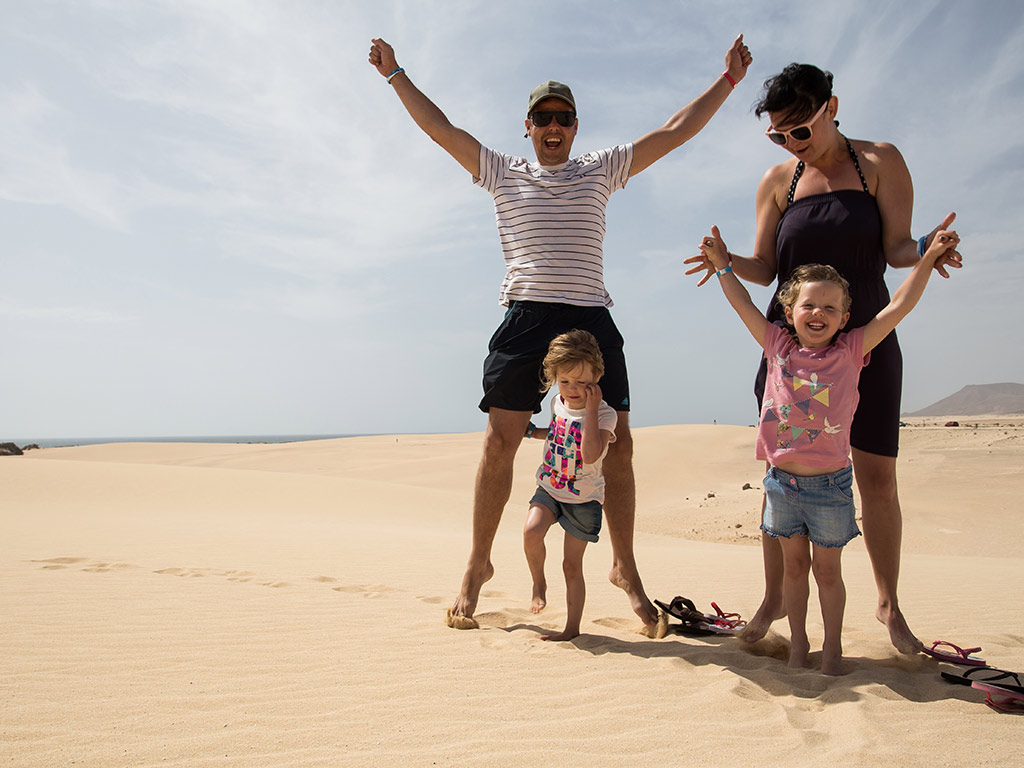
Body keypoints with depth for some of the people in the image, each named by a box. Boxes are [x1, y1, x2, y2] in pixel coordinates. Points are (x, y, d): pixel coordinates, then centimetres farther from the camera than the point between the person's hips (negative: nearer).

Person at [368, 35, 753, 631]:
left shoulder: (601, 170, 19)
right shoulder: (504, 173, 17)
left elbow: (675, 132, 18)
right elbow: (441, 128, 18)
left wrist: (728, 78, 18)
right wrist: (395, 73, 19)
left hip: (591, 318, 1)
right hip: (525, 315, -1)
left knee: (617, 444, -2)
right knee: (500, 442, -5)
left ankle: (625, 569, 11)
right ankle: (479, 565, 9)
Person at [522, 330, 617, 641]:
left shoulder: (605, 414, -16)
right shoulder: (558, 403, 1)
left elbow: (590, 455, -33)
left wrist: (591, 409, -32)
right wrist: (533, 432, 15)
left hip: (583, 498, -4)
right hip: (549, 488, 4)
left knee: (572, 565, 2)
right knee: (531, 531, -24)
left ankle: (572, 627, 18)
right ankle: (539, 583, 5)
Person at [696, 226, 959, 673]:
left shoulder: (850, 352, -2)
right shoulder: (778, 348, 1)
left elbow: (898, 306, -5)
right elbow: (744, 305, 8)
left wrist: (928, 258, -7)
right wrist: (722, 266, 11)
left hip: (830, 484, -1)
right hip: (782, 480, 2)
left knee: (827, 569, 10)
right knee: (793, 565, 14)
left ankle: (832, 647, 28)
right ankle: (798, 642, 29)